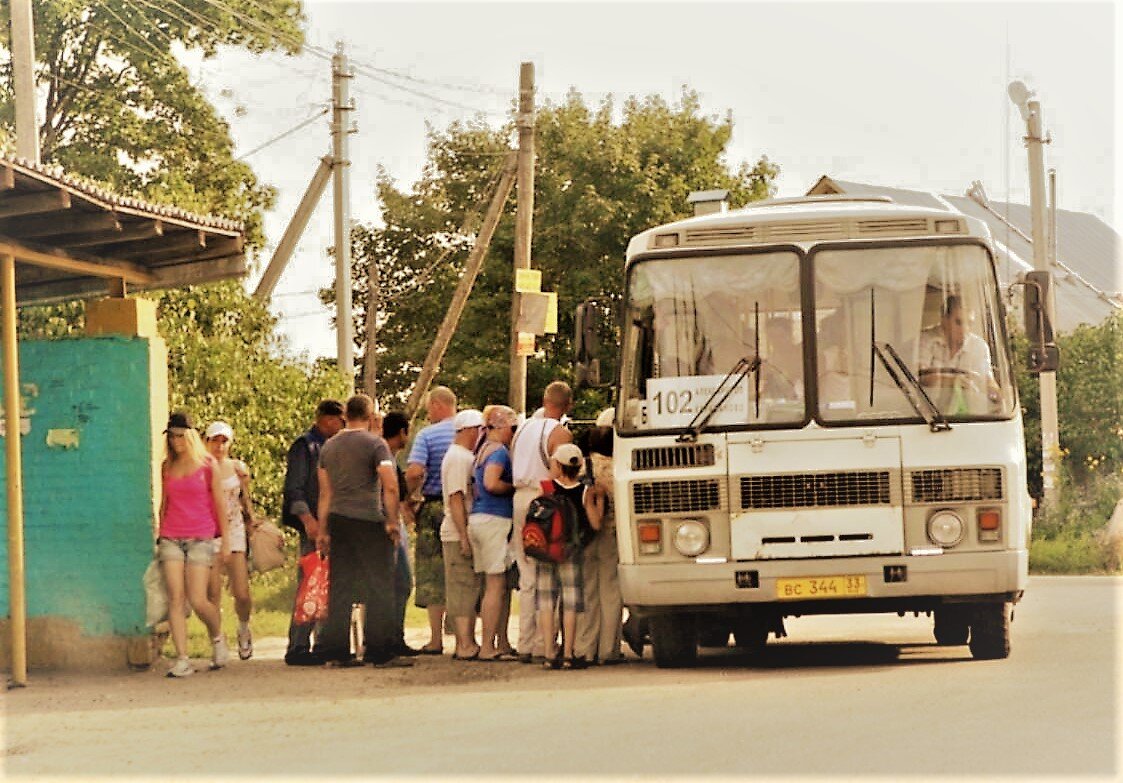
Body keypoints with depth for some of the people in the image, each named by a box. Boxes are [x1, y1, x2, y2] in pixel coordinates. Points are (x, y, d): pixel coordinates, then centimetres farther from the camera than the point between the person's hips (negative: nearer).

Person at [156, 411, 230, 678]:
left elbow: (219, 503, 5)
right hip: (171, 539, 3)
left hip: (200, 538, -3)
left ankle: (217, 638, 21)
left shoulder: (207, 464, 2)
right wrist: (161, 534, 17)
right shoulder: (167, 466, 11)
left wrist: (225, 539, 3)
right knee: (175, 599, -8)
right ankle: (182, 660, -9)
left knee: (198, 600, -10)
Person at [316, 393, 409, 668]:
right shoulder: (375, 444, -5)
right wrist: (392, 522, -5)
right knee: (379, 586, -1)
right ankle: (380, 652, -5)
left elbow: (325, 493, 15)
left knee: (340, 587, 8)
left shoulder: (329, 447, 12)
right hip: (369, 521, -6)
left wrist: (323, 530, 18)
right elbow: (390, 487, -14)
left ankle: (336, 652, 6)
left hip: (338, 521, 6)